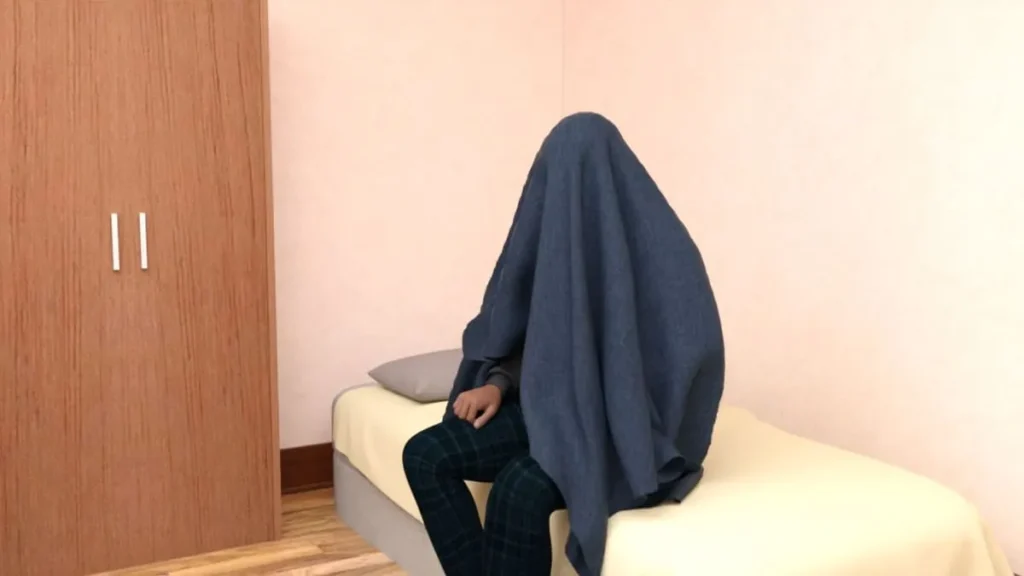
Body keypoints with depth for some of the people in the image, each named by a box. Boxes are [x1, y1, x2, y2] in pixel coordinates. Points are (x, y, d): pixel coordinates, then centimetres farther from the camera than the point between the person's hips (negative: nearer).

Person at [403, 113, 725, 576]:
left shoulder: (662, 252, -16)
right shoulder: (551, 234, 4)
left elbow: (694, 358, -18)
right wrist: (499, 383, -7)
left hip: (635, 431, -6)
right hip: (553, 408, 7)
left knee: (522, 487, -33)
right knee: (426, 455, -13)